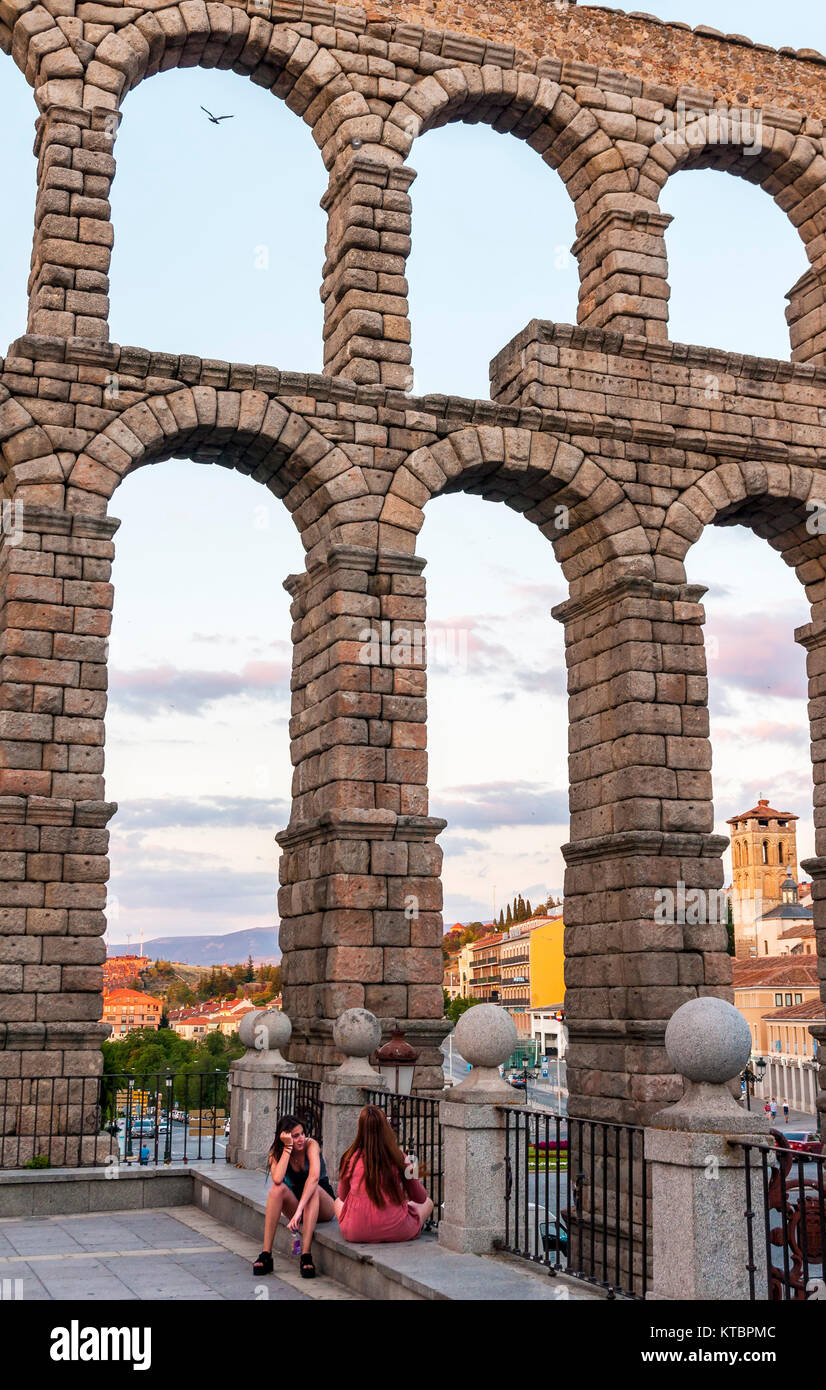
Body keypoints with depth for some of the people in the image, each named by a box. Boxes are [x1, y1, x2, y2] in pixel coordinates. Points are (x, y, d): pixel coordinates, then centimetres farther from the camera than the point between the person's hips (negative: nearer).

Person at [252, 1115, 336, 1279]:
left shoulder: (310, 1144, -17)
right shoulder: (276, 1153, -7)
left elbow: (314, 1177, -35)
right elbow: (277, 1179, -29)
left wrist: (299, 1210, -45)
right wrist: (288, 1147, -27)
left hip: (324, 1206, -3)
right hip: (295, 1204, 3)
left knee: (313, 1189, -35)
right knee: (278, 1189, -27)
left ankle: (306, 1255, -41)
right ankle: (266, 1254, -29)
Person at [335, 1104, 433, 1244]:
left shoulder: (350, 1159, -9)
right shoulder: (399, 1158, -12)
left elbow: (342, 1196, 9)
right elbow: (420, 1198, 1)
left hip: (356, 1232, 0)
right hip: (396, 1231, 0)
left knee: (338, 1202, 32)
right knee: (427, 1203, 26)